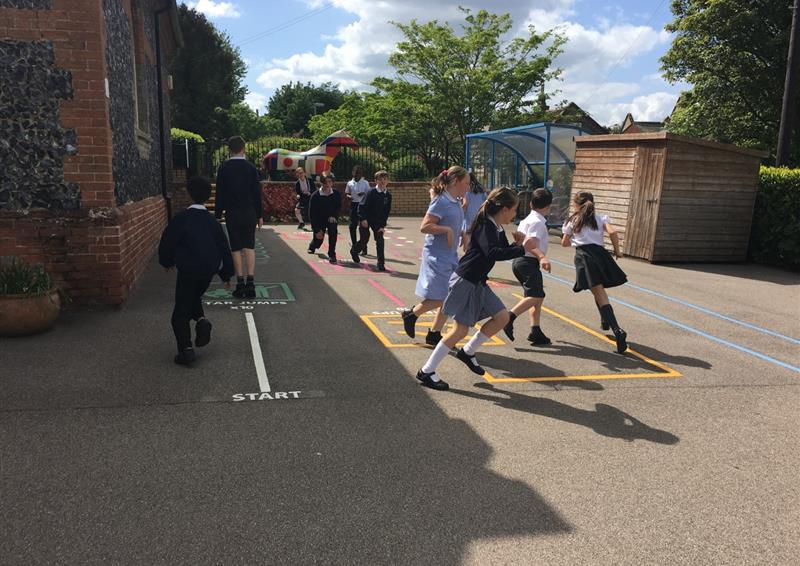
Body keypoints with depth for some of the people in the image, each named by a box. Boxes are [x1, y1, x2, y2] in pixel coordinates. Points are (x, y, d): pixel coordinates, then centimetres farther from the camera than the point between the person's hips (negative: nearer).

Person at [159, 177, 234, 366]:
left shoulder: (181, 219, -10)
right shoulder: (211, 221, 4)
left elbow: (167, 242, -4)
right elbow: (223, 247, 8)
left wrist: (166, 261, 17)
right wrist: (226, 275, 16)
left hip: (188, 270, -5)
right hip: (209, 269, 5)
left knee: (181, 312, 4)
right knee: (194, 296, 29)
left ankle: (186, 349, -3)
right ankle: (201, 320, 2)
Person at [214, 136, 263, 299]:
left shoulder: (223, 168, -3)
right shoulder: (251, 167, -2)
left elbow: (220, 194, -2)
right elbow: (257, 193, 0)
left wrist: (218, 215, 4)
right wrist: (260, 215, 6)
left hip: (232, 213, -1)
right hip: (250, 213, 1)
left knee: (236, 248, 5)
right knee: (249, 247, 6)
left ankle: (240, 284, 3)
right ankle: (250, 282, -3)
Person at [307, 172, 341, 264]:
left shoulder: (336, 194, -15)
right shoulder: (315, 196, -22)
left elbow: (339, 206, 3)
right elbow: (312, 214, -17)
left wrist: (333, 216, -18)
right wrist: (317, 230, -19)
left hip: (331, 218, 1)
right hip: (319, 220, -1)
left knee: (333, 231, -29)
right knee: (318, 240, 6)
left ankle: (332, 254, -18)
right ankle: (312, 247, 46)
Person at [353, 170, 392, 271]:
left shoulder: (388, 195, -4)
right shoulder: (371, 193, -15)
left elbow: (387, 211, -1)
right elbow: (363, 206, -13)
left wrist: (383, 225, -7)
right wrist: (363, 219, -21)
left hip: (378, 221, 3)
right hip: (366, 219, -3)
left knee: (380, 240, -7)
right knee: (364, 239, 1)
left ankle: (381, 263, -1)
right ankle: (354, 251, 34)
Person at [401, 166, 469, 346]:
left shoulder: (456, 203, 12)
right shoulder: (441, 202, -14)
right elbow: (424, 227, -20)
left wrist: (462, 233, 8)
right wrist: (447, 229, -21)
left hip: (451, 255, 9)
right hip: (437, 255, -9)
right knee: (440, 298, -7)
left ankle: (434, 334, 18)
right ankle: (410, 314, 16)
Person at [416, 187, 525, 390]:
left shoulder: (497, 229, 9)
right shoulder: (485, 226, -20)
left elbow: (503, 252, 18)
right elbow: (493, 253, -36)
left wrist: (516, 244, 0)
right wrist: (521, 249, -31)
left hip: (478, 282, 10)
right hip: (465, 281, -10)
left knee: (502, 317, 7)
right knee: (462, 328, -7)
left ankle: (468, 352, 20)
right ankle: (426, 371, 2)